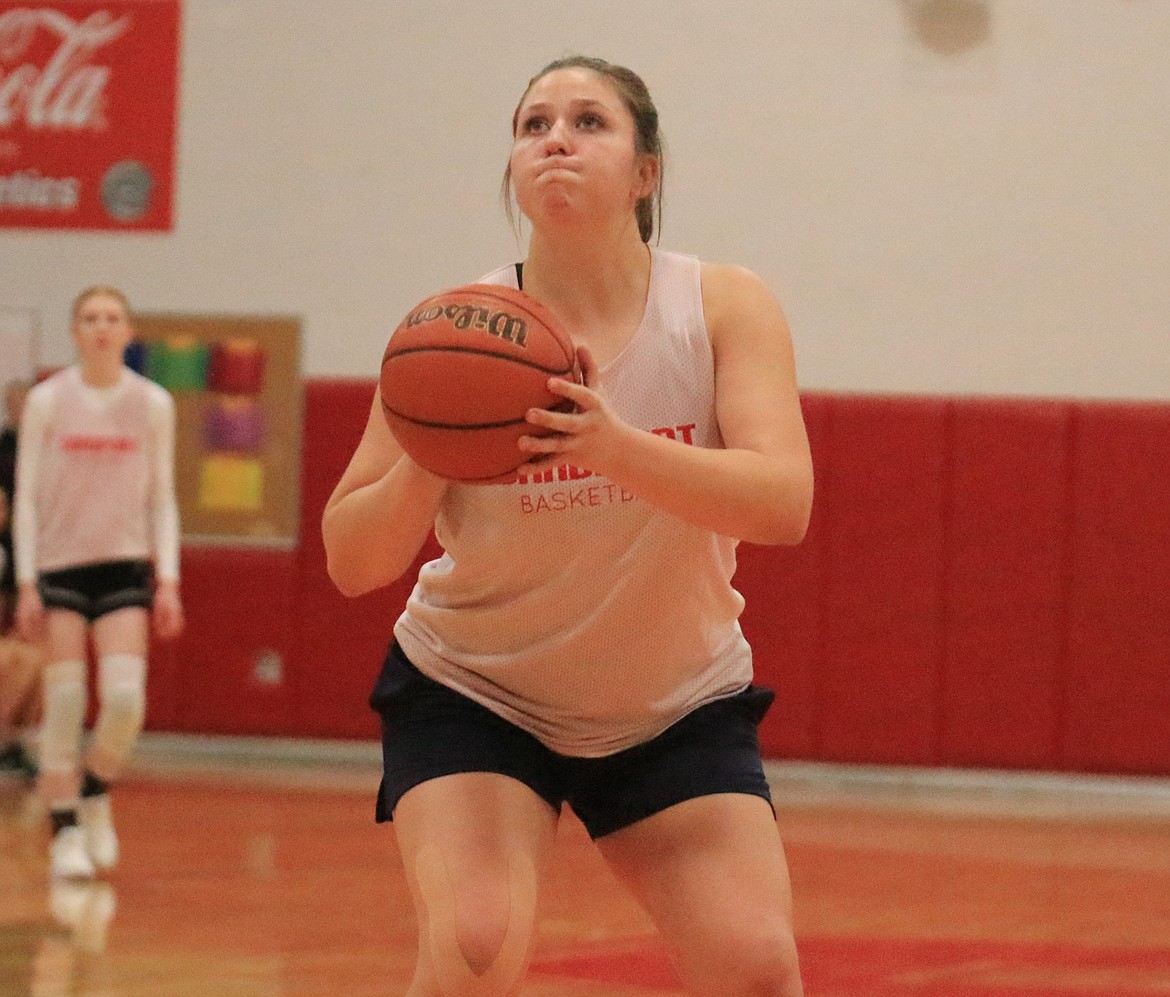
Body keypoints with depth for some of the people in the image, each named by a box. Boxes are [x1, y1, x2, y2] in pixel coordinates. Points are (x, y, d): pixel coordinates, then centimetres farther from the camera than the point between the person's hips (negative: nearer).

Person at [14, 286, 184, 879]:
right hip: (60, 564, -1)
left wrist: (168, 579, 1)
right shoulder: (46, 401, 0)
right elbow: (26, 496, 1)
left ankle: (96, 796, 14)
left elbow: (162, 498, 8)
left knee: (125, 699, -13)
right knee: (64, 707, -4)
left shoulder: (153, 404, 3)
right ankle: (67, 835, 5)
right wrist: (26, 582, -5)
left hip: (124, 564, 1)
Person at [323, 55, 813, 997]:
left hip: (679, 706, 1)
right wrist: (428, 462, -33)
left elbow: (782, 503, -27)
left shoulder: (724, 307, -12)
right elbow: (351, 560, -12)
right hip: (475, 693, -1)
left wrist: (615, 446, -42)